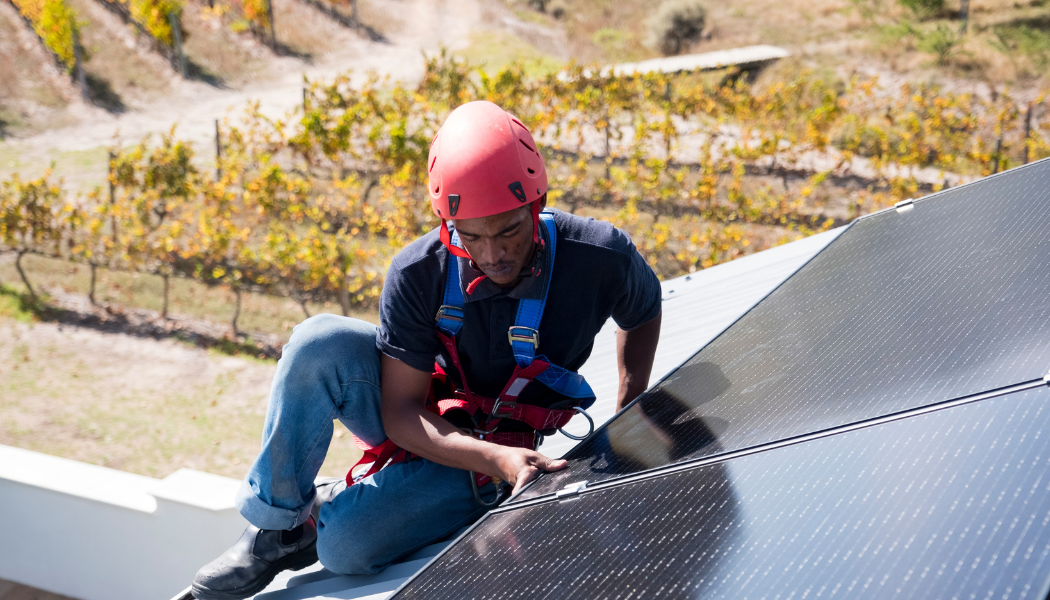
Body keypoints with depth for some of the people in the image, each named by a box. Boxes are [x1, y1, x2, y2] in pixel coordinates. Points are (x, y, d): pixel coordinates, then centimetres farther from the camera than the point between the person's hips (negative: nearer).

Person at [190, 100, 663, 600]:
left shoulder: (599, 256, -24)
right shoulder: (418, 273, -23)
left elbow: (644, 312, 2)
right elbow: (400, 413, -18)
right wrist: (495, 458, -33)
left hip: (509, 449, -1)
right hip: (420, 424, 2)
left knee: (344, 546, -26)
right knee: (320, 343, -30)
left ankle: (328, 509, 12)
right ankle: (279, 524, -13)